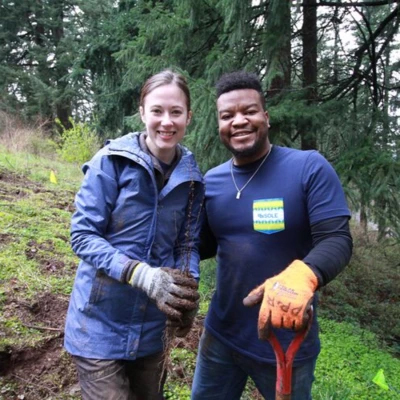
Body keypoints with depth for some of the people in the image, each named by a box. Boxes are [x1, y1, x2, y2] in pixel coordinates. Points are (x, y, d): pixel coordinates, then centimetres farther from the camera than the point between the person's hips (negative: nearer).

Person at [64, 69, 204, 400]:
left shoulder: (191, 179, -4)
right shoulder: (112, 161, -16)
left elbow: (187, 245, 2)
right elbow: (82, 235, -17)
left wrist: (188, 293, -17)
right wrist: (142, 274, -29)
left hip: (151, 324, 5)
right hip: (101, 322, -4)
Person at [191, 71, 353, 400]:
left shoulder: (309, 168, -15)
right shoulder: (212, 181, -1)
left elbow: (336, 240, -21)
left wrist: (302, 276, -41)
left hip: (287, 340, -3)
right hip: (221, 334, 4)